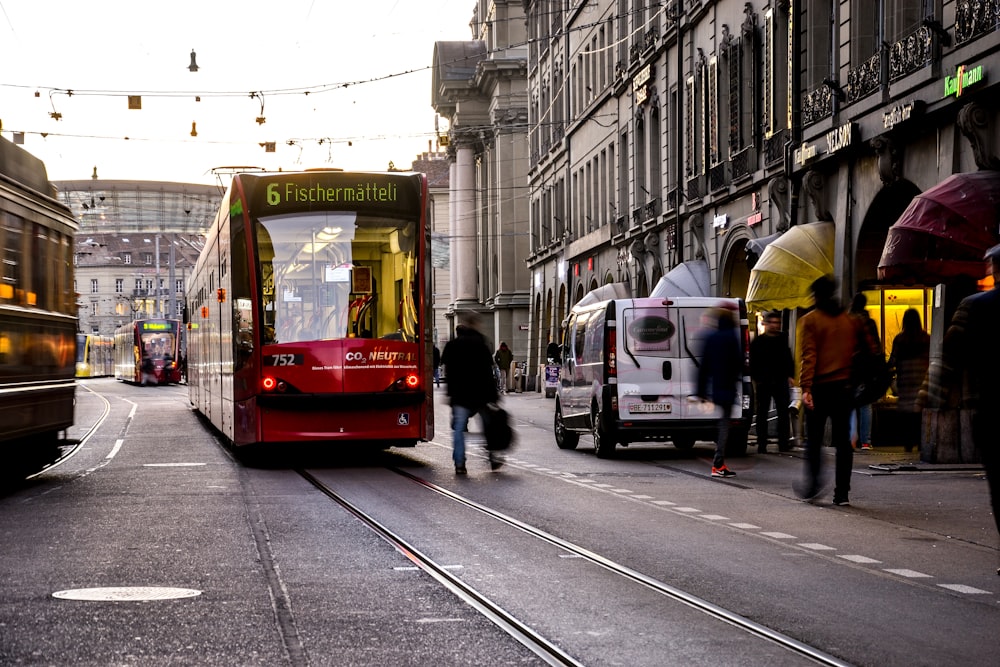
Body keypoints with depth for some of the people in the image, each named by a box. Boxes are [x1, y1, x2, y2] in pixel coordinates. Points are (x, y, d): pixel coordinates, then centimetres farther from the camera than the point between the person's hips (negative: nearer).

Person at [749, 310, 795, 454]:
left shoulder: (783, 339, 10)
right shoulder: (758, 342, 3)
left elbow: (789, 360, 15)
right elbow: (753, 363, 3)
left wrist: (790, 376, 6)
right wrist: (755, 380, -5)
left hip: (781, 381, 2)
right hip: (763, 382, -2)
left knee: (783, 412, 0)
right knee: (762, 414, 3)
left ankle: (783, 443, 4)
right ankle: (762, 445, 6)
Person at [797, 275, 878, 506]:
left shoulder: (810, 320, -3)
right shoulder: (851, 320, 10)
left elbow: (809, 355, -11)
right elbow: (870, 349, 8)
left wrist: (806, 387, -15)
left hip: (819, 386, -3)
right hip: (844, 386, 3)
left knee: (813, 438, 9)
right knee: (843, 440, 5)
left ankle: (813, 484, 3)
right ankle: (842, 492, 2)